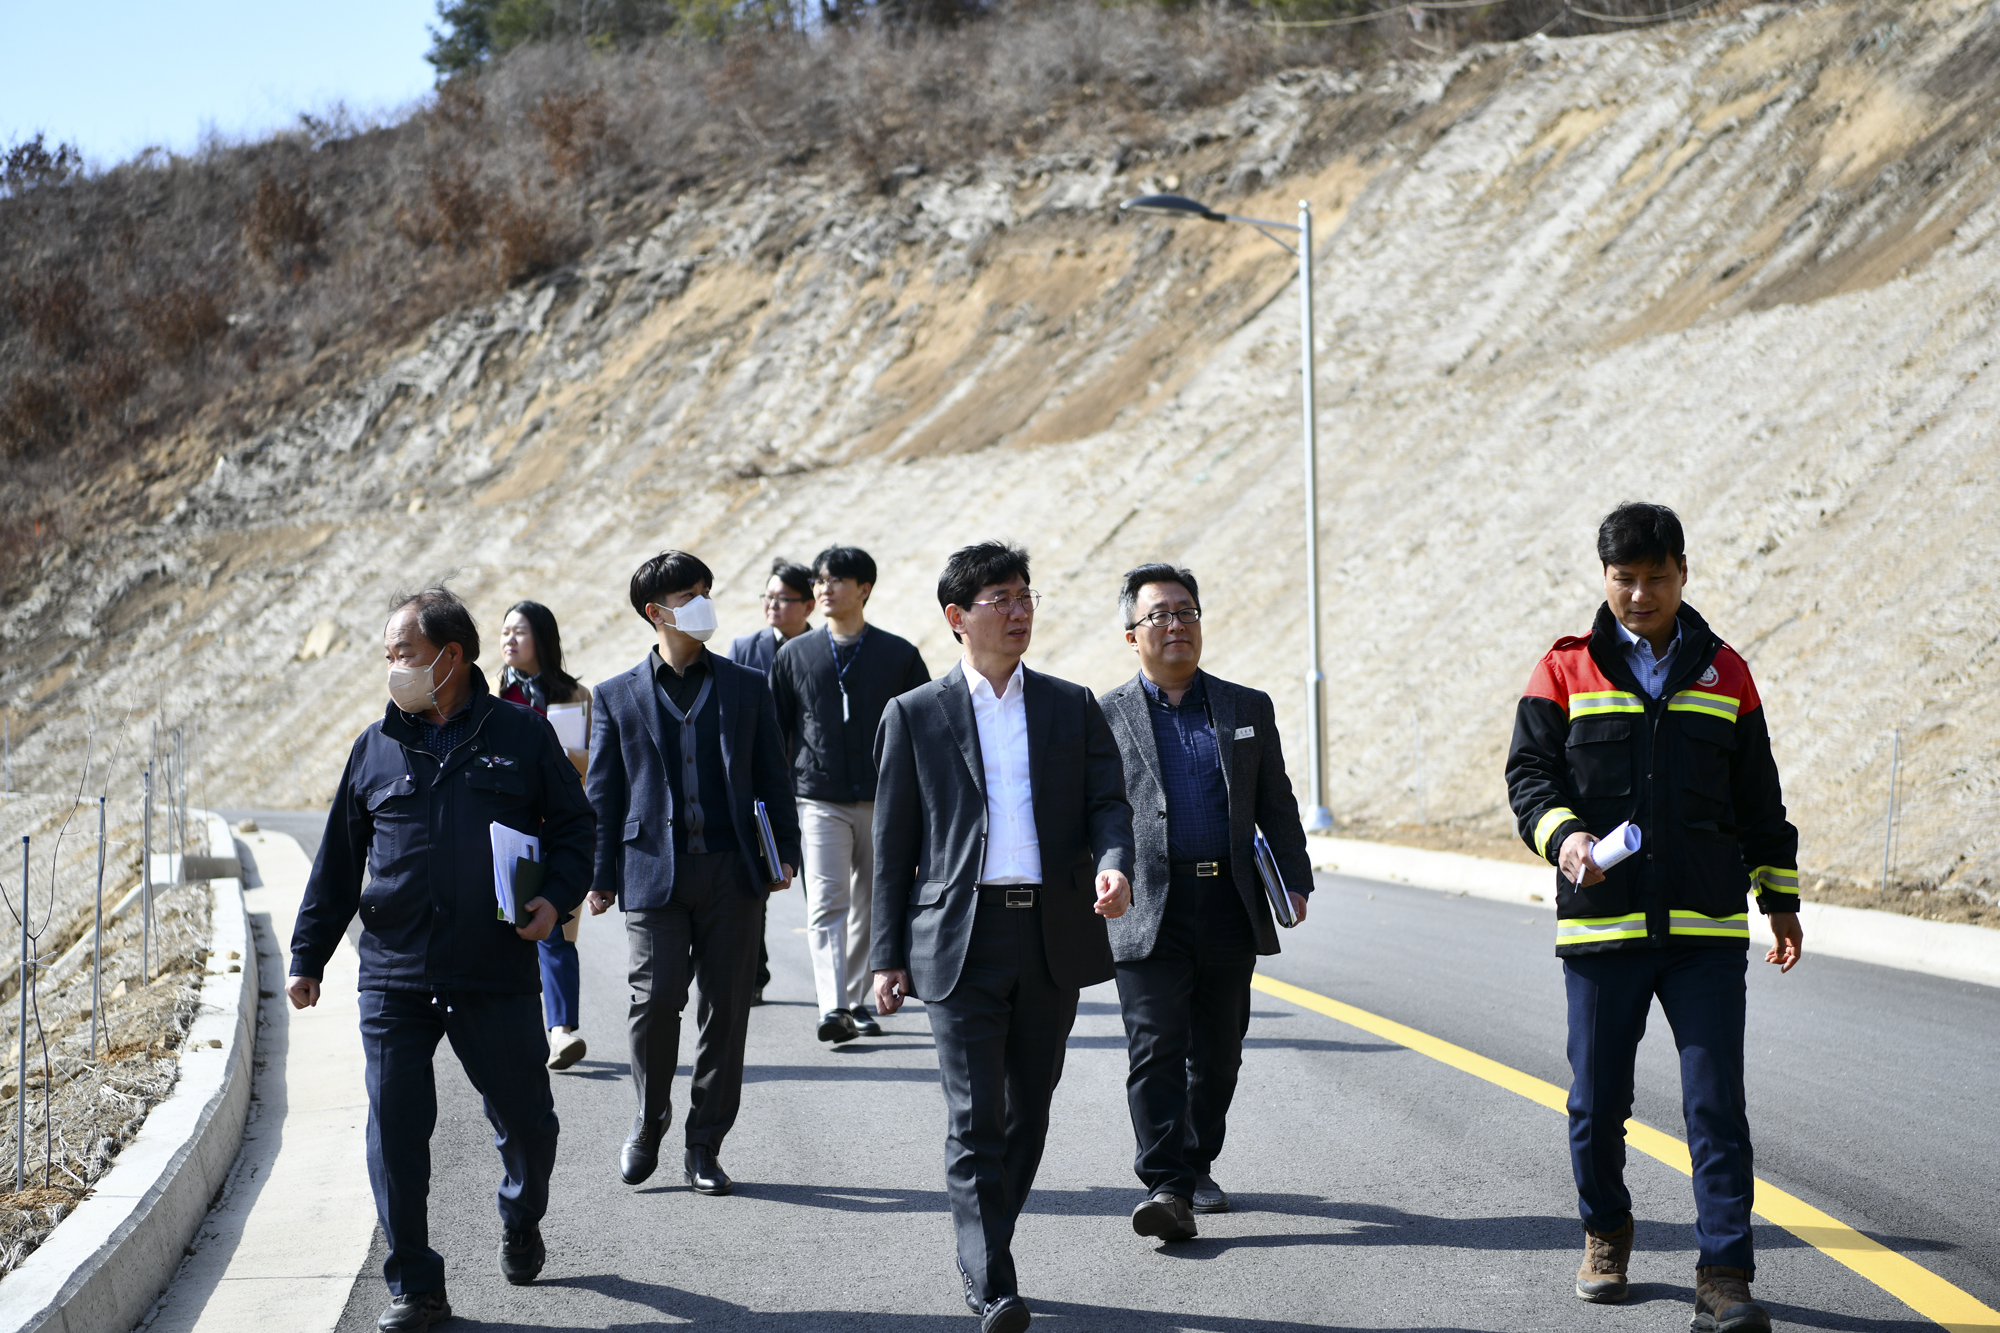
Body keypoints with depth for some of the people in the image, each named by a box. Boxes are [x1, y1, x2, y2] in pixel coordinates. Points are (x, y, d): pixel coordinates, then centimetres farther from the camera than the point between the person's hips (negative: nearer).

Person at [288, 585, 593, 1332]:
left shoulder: (522, 737, 3)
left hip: (498, 977, -1)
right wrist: (308, 957, 11)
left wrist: (556, 895, -8)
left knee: (526, 1122, 8)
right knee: (395, 1130, -3)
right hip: (394, 976, 1)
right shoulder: (376, 750, 8)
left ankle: (521, 1225, 39)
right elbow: (337, 863, 13)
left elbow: (572, 823, 10)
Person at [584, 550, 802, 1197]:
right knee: (656, 998, -10)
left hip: (730, 871, 1)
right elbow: (603, 792, 8)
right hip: (654, 870, -1)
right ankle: (648, 1123, 14)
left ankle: (705, 1144, 10)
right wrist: (600, 876, 2)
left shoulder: (745, 686, 12)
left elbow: (772, 775, 13)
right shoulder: (618, 696, 9)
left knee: (726, 1003, 1)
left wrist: (786, 850, 4)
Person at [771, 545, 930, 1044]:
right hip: (820, 801, -1)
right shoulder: (795, 656, 6)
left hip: (884, 801, 1)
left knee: (871, 906, 7)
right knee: (827, 903, -13)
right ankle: (833, 1007, -21)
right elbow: (774, 733, 11)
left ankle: (858, 1000, 19)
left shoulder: (899, 655, 4)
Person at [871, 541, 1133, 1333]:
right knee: (975, 1118, -8)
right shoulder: (915, 716, 4)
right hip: (961, 939, -3)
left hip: (1054, 939, 3)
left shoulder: (1071, 707, 11)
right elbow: (893, 845, 6)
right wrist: (888, 956, 2)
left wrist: (1114, 866, -17)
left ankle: (982, 1255, 25)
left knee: (1029, 1110, 11)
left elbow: (1108, 801, 6)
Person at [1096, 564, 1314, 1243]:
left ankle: (1197, 1167, 25)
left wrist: (1294, 881, 3)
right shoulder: (1104, 717, 5)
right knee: (1157, 1049, -11)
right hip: (1148, 914, -3)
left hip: (1231, 911, 3)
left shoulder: (1248, 709, 13)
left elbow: (1277, 807, 14)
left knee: (1217, 1053, 10)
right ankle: (1165, 1187, -14)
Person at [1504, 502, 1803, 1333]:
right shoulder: (1567, 672, 5)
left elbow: (1759, 801, 17)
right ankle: (1605, 1235, 31)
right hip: (1599, 924, 0)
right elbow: (1529, 770, 1)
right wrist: (1561, 833, -19)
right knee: (1596, 1103, 7)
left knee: (1717, 1105, -6)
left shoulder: (1724, 674, 11)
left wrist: (1780, 898, 16)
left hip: (1707, 929, 1)